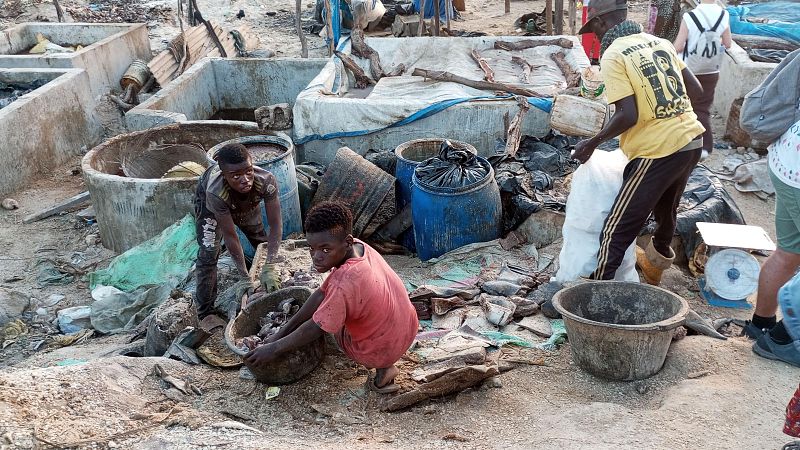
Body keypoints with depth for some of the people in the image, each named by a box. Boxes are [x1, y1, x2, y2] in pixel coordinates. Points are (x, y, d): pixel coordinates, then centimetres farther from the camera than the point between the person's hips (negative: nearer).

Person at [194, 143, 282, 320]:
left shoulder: (266, 181, -42)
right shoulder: (215, 192, -46)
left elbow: (275, 225, -36)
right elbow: (230, 236, -37)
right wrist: (244, 276, -35)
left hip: (247, 203, 3)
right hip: (208, 201, -3)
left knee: (263, 242, 10)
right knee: (208, 254, -9)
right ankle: (205, 314, 3)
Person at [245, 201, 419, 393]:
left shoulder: (343, 285, -35)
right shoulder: (357, 247, -11)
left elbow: (315, 328, -23)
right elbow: (321, 294, -5)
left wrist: (274, 349, -11)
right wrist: (282, 332, -3)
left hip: (383, 351, -6)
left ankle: (382, 367, 10)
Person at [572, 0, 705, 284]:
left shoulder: (613, 55, -11)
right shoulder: (661, 42, 10)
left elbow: (628, 115, -19)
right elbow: (695, 88, 12)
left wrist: (592, 143, -7)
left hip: (658, 151, -8)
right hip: (691, 141, 8)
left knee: (616, 232, -1)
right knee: (666, 210, 31)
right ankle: (655, 263, 53)